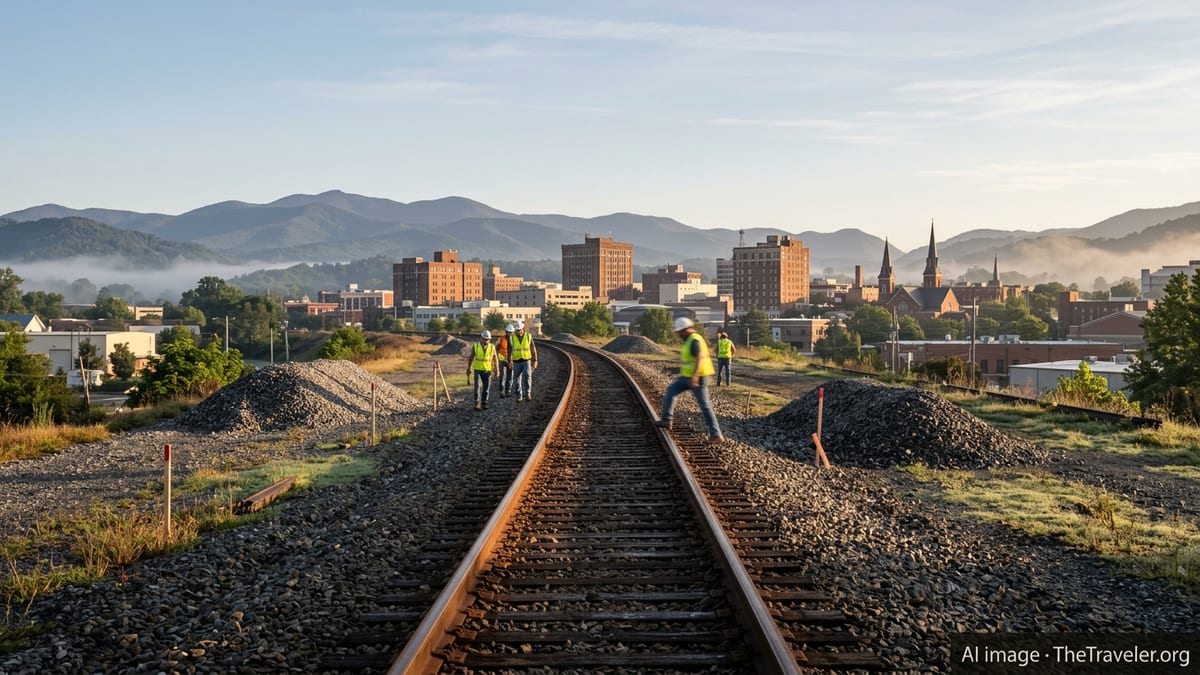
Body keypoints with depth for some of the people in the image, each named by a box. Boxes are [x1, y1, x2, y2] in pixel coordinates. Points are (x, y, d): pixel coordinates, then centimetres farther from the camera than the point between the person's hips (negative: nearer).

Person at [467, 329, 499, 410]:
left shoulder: (492, 347, -3)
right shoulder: (475, 346, -3)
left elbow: (495, 359, 0)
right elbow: (471, 358, 4)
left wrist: (496, 369, -7)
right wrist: (468, 369, 6)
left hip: (488, 370, 1)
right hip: (477, 370, -1)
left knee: (486, 388, 5)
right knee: (477, 386, -13)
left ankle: (484, 404, 16)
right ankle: (477, 404, -15)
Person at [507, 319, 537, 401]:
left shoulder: (528, 336, -2)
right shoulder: (512, 338, -2)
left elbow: (533, 349, 2)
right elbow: (509, 351, -3)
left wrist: (535, 361, -2)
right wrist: (510, 361, -17)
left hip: (527, 361, -1)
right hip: (516, 362, 1)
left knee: (527, 376, -20)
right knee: (517, 379, 2)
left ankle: (527, 394, -14)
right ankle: (519, 396, 14)